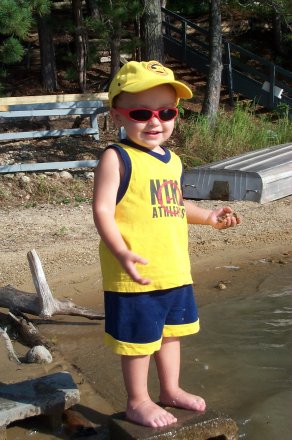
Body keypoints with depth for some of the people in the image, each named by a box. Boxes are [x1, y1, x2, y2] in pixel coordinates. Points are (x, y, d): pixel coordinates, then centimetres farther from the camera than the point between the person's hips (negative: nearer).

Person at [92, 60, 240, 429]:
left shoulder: (172, 160, 10)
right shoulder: (116, 159, -14)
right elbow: (102, 211, -20)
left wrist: (208, 217, 15)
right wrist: (122, 253, -31)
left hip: (175, 270, 8)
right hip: (136, 274, -8)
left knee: (170, 330, 22)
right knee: (139, 337, 7)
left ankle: (171, 390, 42)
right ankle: (137, 402, 27)